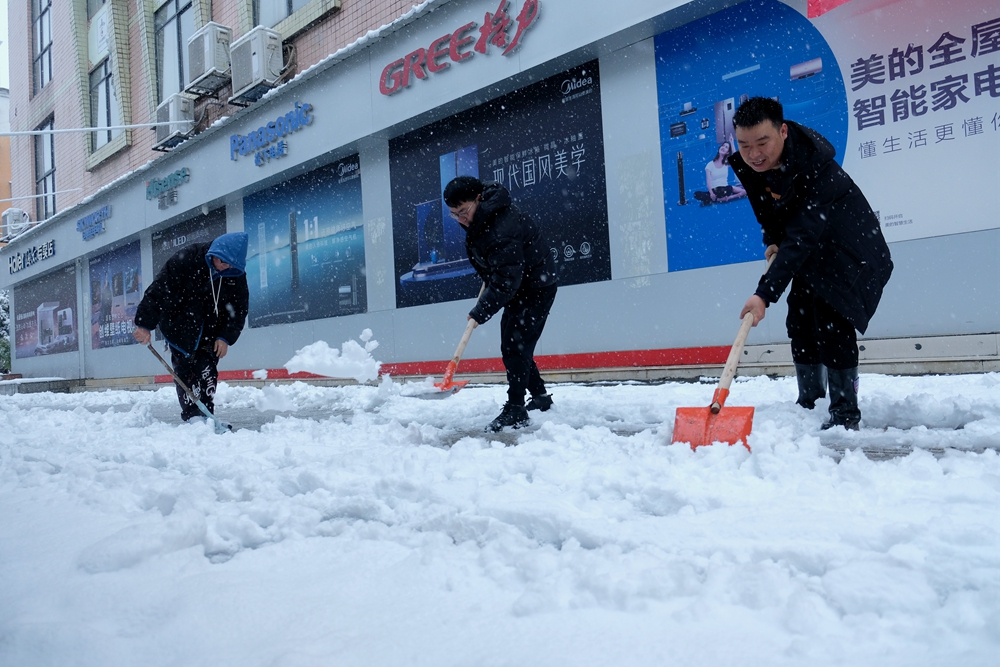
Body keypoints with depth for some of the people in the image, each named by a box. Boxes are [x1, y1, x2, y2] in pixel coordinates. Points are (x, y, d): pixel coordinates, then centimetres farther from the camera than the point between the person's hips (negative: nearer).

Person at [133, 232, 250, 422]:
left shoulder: (237, 275, -10)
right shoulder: (187, 258, -22)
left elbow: (239, 309, -1)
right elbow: (159, 289, -21)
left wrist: (226, 337, -10)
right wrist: (145, 324, -21)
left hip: (210, 333, 3)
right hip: (179, 327, -3)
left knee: (208, 374, 1)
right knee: (185, 373, -4)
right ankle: (191, 418, 0)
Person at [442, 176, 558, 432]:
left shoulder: (502, 229, -34)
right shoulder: (478, 216, -3)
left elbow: (506, 281, -35)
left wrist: (481, 311, -30)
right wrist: (489, 277, 18)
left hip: (536, 286, -10)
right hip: (516, 286, 10)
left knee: (516, 346, -15)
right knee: (510, 347, 13)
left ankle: (515, 410, -11)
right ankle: (540, 397, 25)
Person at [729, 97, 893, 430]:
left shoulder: (816, 169, -37)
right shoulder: (746, 164, -14)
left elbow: (801, 239, -43)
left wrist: (765, 294, -49)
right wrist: (772, 239, -1)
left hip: (850, 248, -7)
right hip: (811, 252, 8)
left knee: (832, 319, -18)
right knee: (799, 321, 7)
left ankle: (845, 412, -8)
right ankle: (808, 403, 20)